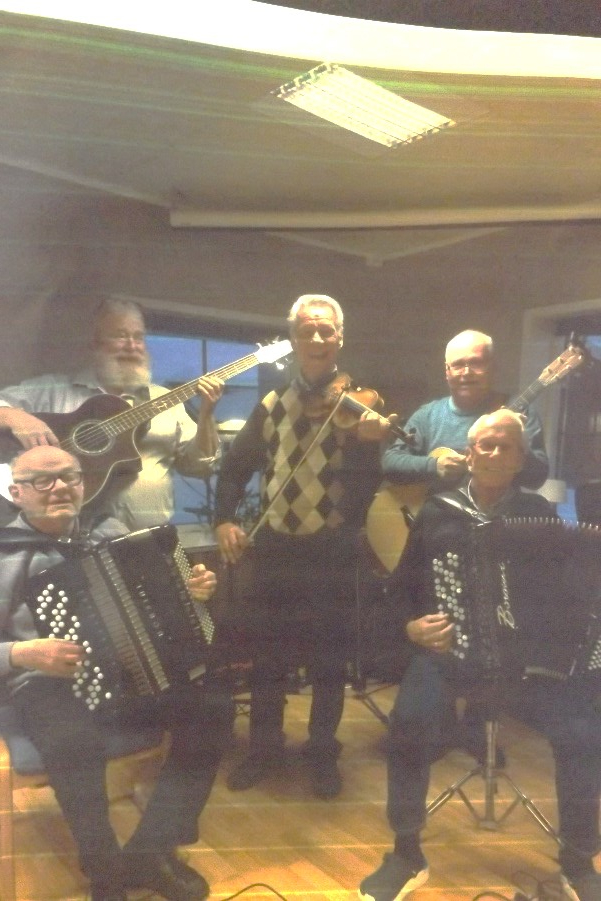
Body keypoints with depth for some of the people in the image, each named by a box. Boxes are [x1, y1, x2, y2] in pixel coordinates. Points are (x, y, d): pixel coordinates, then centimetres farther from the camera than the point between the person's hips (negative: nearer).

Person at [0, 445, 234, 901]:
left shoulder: (109, 531, 11)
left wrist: (193, 590, 0)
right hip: (50, 682, -4)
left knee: (212, 704, -17)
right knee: (74, 744, -35)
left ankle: (153, 848, -5)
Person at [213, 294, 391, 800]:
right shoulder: (271, 406, 5)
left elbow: (365, 486, -15)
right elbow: (236, 466, 9)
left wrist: (370, 441, -34)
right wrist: (225, 518, -6)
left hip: (333, 551, -3)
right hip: (276, 547, 3)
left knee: (329, 660, 9)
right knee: (269, 655, 14)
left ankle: (324, 753, 29)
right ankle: (265, 748, 32)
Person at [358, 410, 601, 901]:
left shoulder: (540, 513, 11)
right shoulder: (438, 513, 8)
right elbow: (403, 588, 11)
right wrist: (413, 626, -7)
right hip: (449, 647, -1)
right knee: (411, 723, -28)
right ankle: (407, 856, -3)